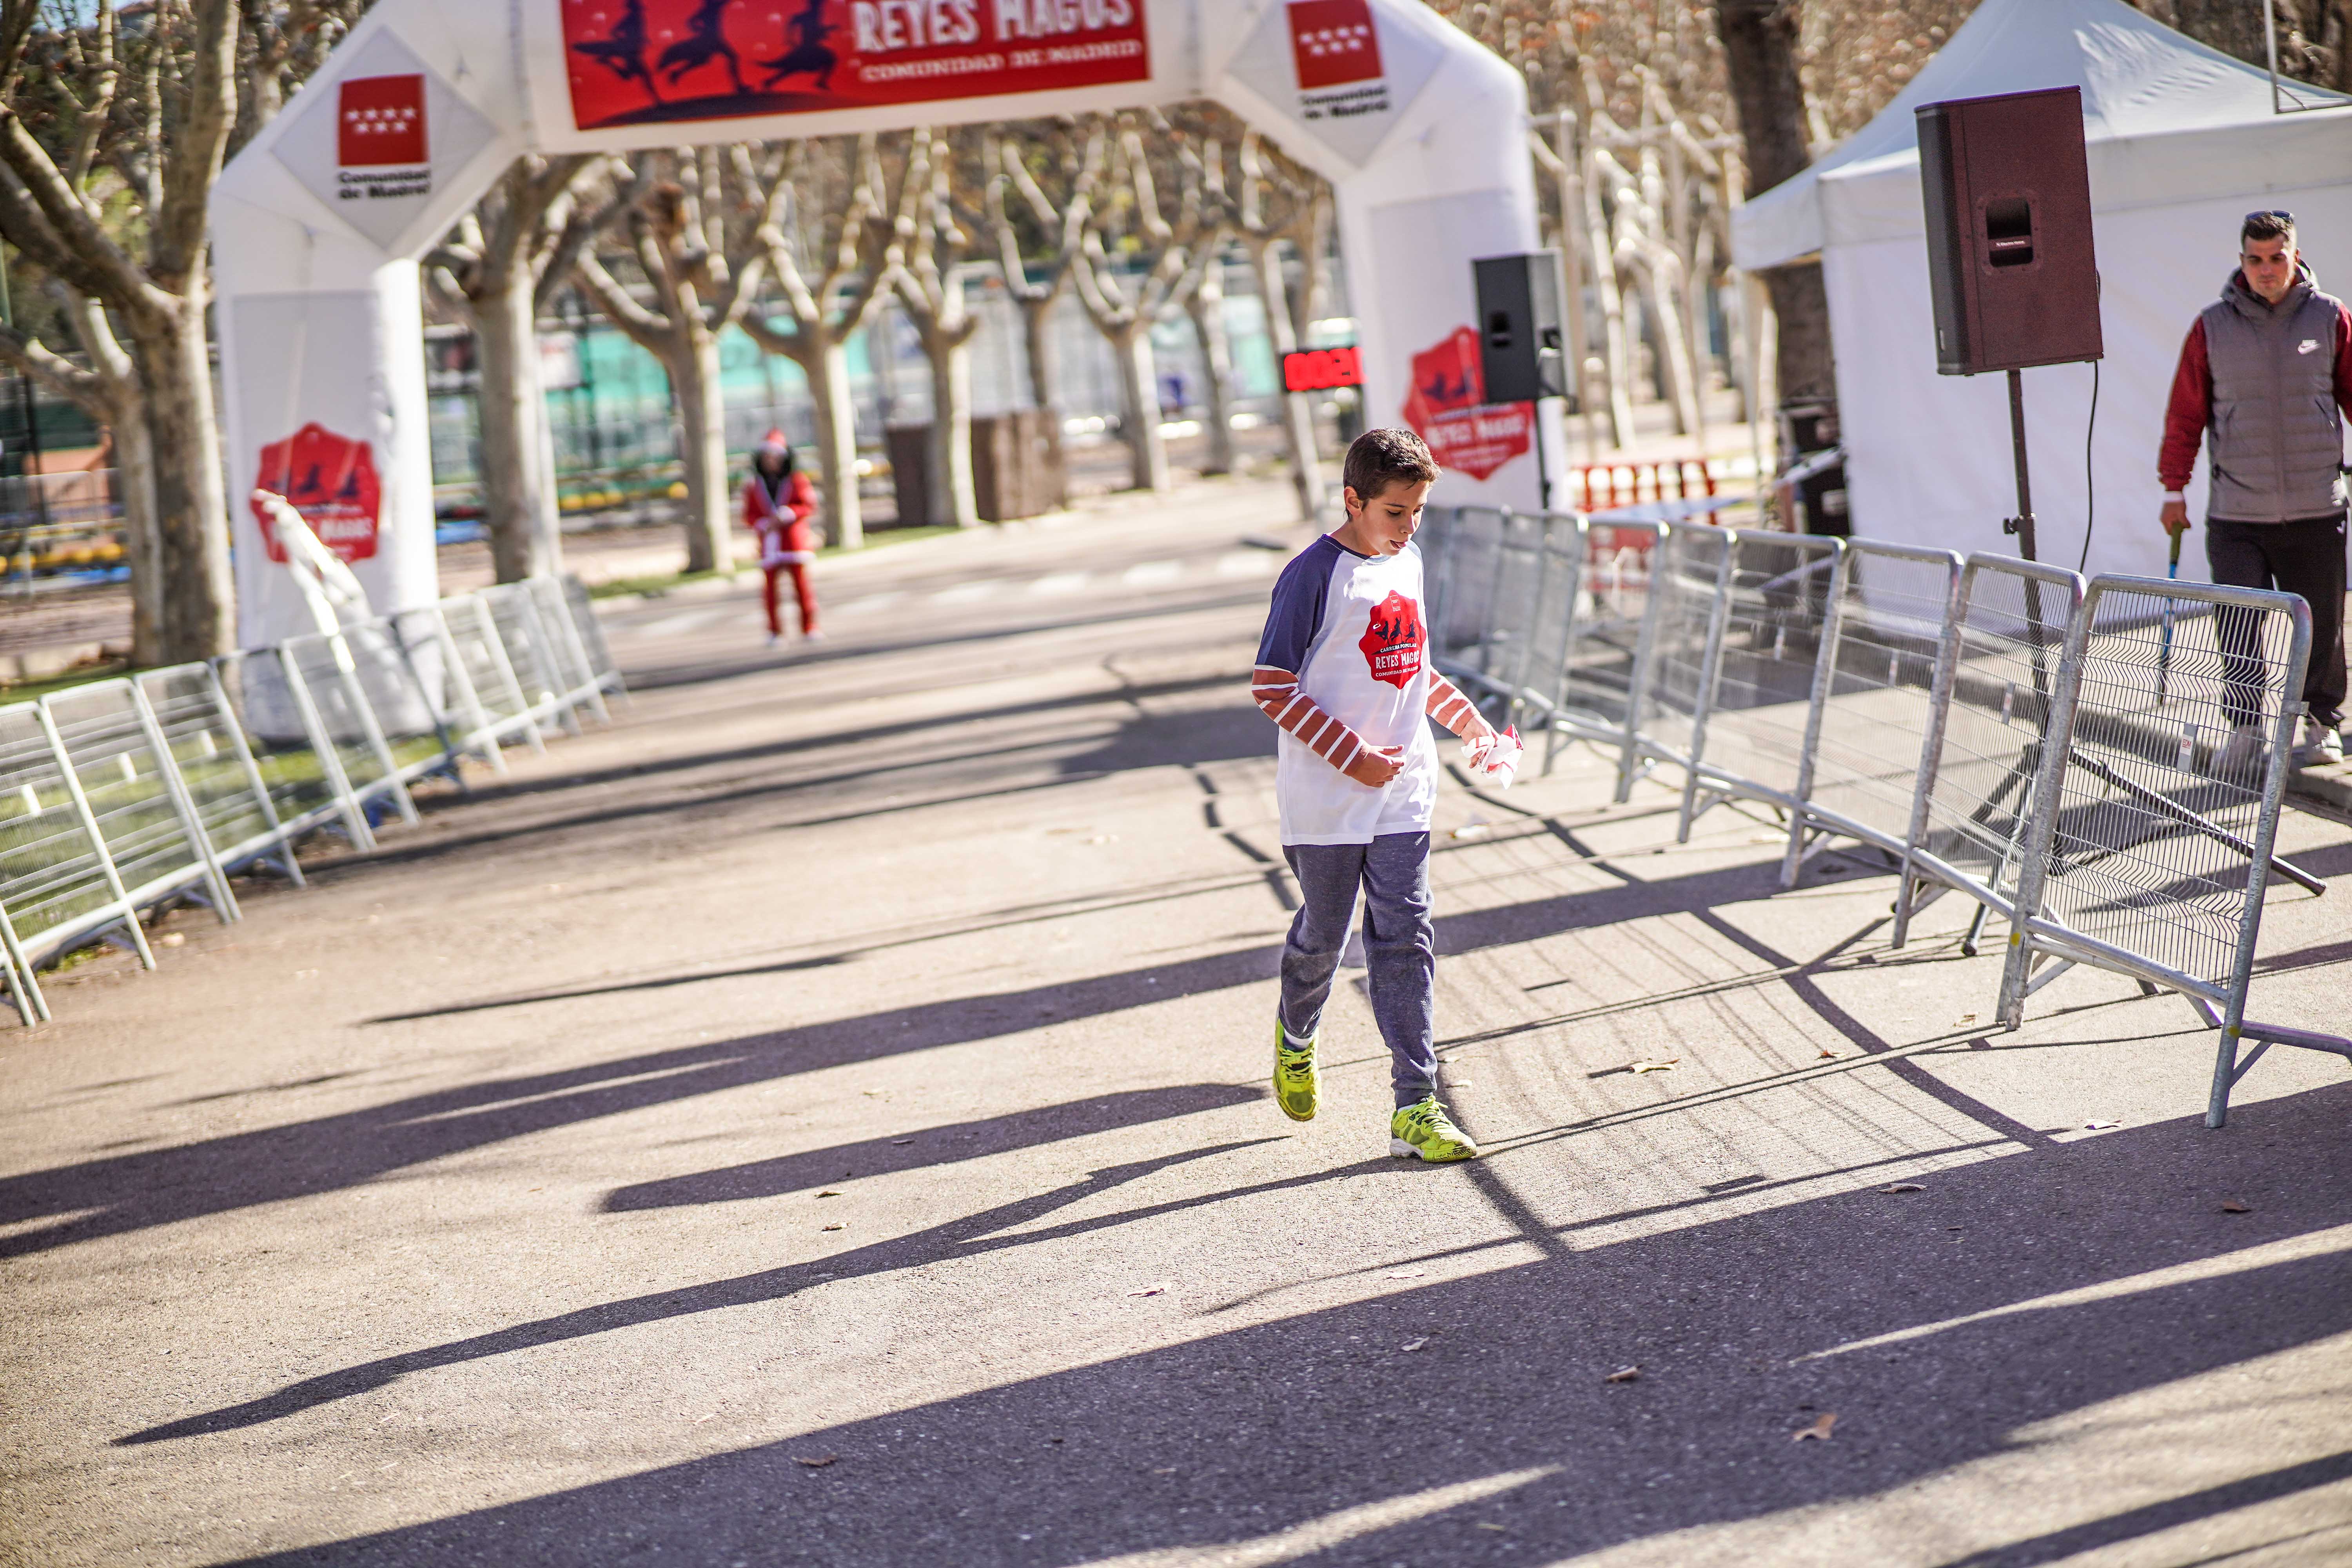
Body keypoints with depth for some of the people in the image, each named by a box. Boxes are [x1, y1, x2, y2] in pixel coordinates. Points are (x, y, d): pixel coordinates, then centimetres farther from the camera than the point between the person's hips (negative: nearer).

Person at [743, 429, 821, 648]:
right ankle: (775, 632, 1)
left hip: (794, 540, -1)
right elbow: (749, 516, 9)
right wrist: (764, 525, -12)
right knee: (770, 587, -5)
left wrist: (787, 514, -18)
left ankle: (809, 629, 4)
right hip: (769, 544, 1)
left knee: (802, 583, -2)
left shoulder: (797, 480, 5)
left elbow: (809, 506, -3)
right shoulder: (755, 486, 10)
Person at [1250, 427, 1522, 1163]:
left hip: (1402, 797, 5)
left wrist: (1472, 724, 12)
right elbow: (1272, 687, -15)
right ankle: (1296, 1036, 41)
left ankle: (1415, 1106, -1)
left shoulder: (1408, 564, 9)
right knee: (1325, 934, 10)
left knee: (1405, 940, -1)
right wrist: (1351, 756, -18)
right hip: (1326, 799, -5)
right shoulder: (1313, 576, -14)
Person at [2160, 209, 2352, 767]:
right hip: (2236, 515, 0)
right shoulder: (2212, 327, 2)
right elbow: (2185, 413, 6)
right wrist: (2174, 490, 5)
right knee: (2237, 628, -4)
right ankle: (2244, 727, 9)